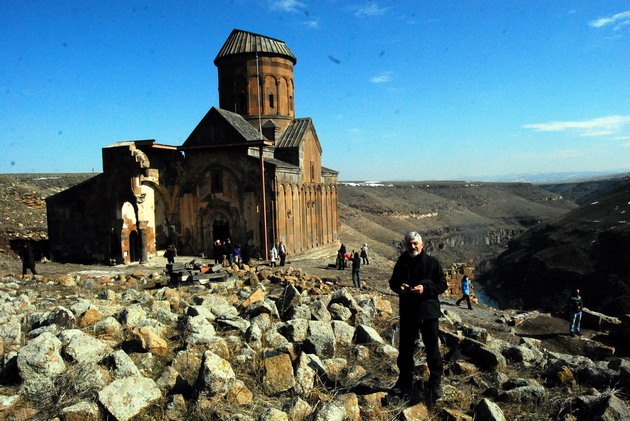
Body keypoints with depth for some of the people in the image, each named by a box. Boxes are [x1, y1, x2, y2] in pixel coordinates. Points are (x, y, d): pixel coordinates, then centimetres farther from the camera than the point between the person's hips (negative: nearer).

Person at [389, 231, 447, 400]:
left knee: (432, 347, 3)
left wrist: (425, 289, -20)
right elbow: (392, 283, 14)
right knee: (405, 347, 13)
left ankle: (435, 382, 18)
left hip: (428, 311, -3)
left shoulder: (432, 262, -4)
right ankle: (405, 379, 29)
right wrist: (399, 286, -10)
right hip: (407, 312, 3)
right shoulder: (401, 263, 5)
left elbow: (443, 285, -4)